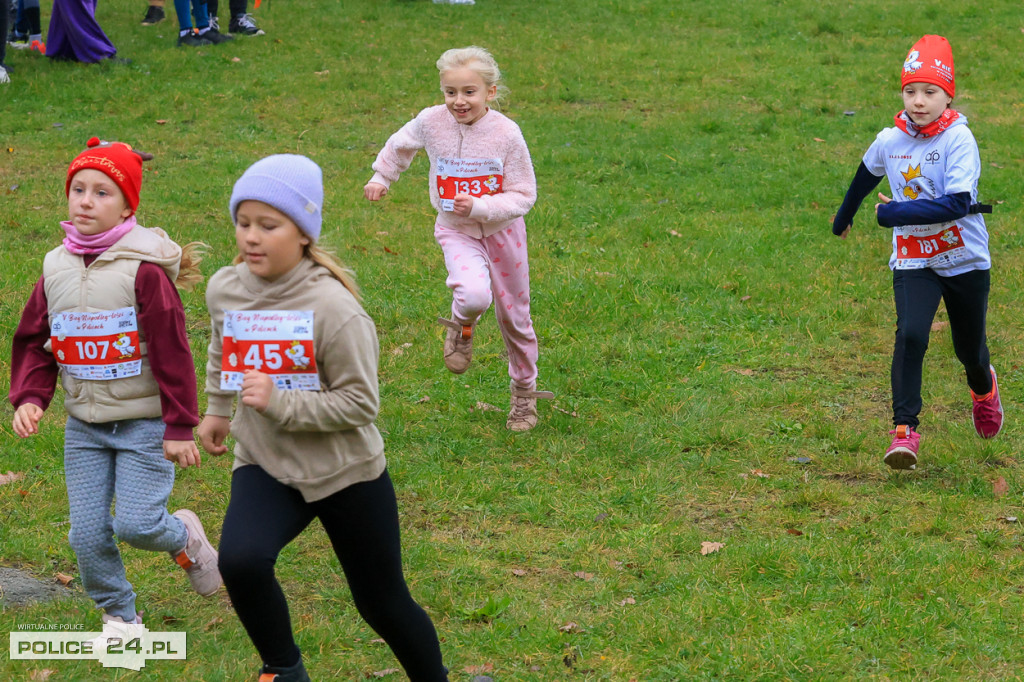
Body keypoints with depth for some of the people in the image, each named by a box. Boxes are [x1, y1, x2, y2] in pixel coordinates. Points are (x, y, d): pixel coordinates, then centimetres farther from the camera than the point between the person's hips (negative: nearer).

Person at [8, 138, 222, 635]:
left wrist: (179, 426, -11)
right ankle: (117, 612, 25)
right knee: (88, 532, 3)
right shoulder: (56, 269, 3)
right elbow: (34, 342, 11)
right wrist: (28, 398, -5)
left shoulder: (143, 270, -14)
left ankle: (184, 536, 23)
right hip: (84, 426, 5)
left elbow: (172, 351, -12)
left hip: (145, 423, -5)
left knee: (136, 524, -11)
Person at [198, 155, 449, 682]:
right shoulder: (224, 290, -5)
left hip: (346, 473, -3)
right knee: (239, 561, -27)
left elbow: (360, 403, -20)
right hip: (265, 466, 3)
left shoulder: (332, 308, -22)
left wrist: (280, 402, -29)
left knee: (382, 604, 10)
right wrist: (217, 408, 26)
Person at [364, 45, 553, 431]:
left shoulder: (506, 134, -20)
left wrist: (479, 207, -28)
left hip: (501, 230, 0)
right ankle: (462, 327, 7)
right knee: (474, 295, -31)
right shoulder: (432, 122, -14)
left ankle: (524, 393, 35)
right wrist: (381, 178, 21)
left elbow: (523, 196, -15)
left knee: (513, 313, 12)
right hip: (456, 231, 0)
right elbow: (401, 145, 11)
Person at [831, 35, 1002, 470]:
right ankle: (905, 430, -18)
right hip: (913, 260, 2)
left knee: (969, 349, 13)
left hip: (965, 259, -2)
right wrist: (844, 217, 37)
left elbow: (957, 204, -26)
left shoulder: (959, 139, -16)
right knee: (910, 335, -21)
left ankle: (983, 386, 50)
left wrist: (895, 213, -23)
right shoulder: (889, 142, -2)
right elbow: (866, 177, 22)